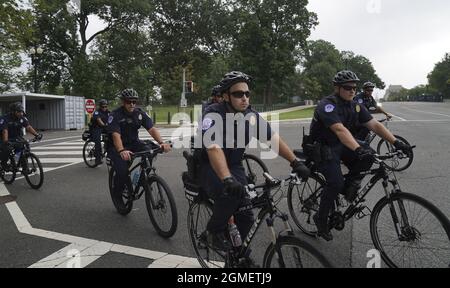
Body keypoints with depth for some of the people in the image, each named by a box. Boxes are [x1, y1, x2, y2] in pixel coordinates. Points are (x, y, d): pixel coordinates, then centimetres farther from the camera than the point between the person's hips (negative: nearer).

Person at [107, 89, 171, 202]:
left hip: (133, 143, 4)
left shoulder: (140, 113, -6)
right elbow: (116, 135, -32)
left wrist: (161, 143, -33)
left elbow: (152, 129, -16)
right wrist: (121, 151, -51)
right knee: (122, 170, -26)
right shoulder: (115, 115, -18)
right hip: (117, 147, -4)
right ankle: (117, 194, 4)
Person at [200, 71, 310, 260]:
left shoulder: (251, 115, -8)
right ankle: (214, 231, -4)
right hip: (208, 166, -5)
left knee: (246, 218, -3)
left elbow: (273, 138, -6)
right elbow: (214, 148, -39)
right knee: (230, 193, -34)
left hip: (234, 166, 5)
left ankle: (241, 257, 24)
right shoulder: (214, 114, -25)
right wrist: (227, 179, -53)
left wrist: (295, 162, -16)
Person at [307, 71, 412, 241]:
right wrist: (358, 149, -50)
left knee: (368, 155, -20)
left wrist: (396, 142, -18)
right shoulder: (327, 105, -22)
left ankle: (350, 183, 3)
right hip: (323, 148, -7)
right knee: (336, 183, -22)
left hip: (341, 145, 7)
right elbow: (340, 130, -37)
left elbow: (375, 125, -6)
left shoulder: (356, 107, 1)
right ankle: (321, 219, -1)